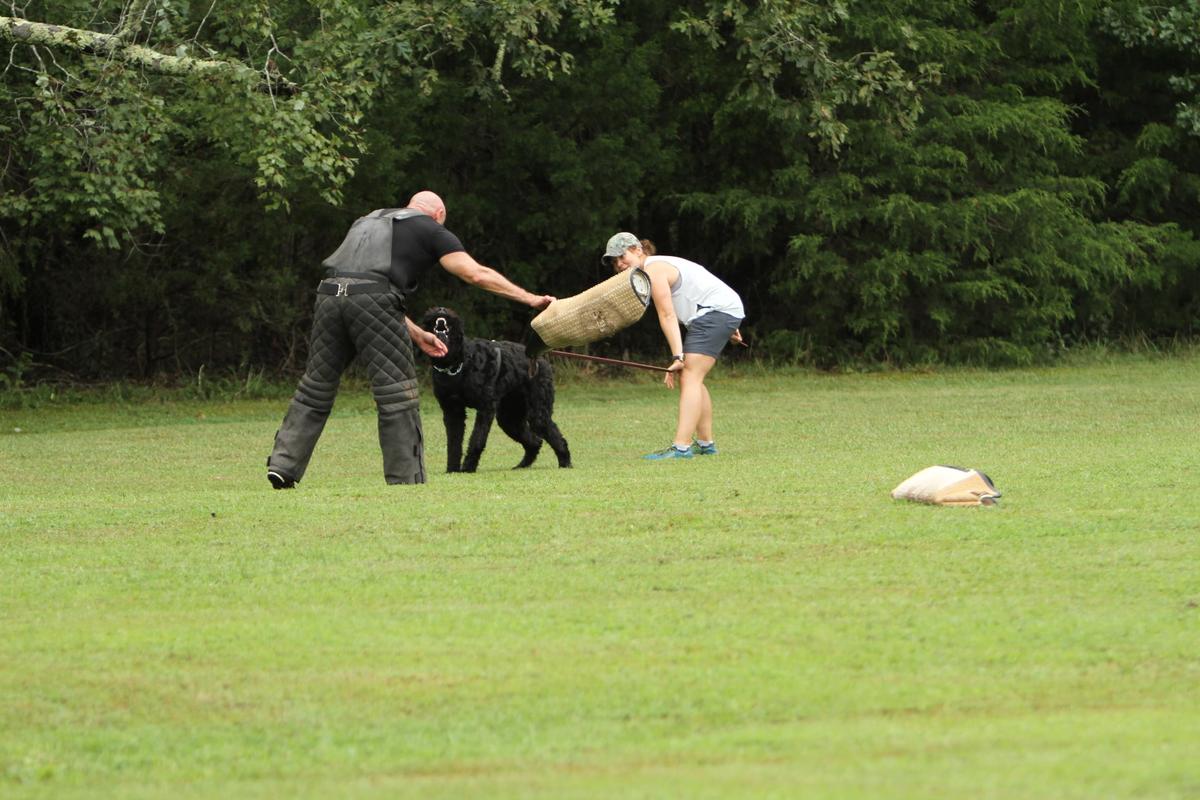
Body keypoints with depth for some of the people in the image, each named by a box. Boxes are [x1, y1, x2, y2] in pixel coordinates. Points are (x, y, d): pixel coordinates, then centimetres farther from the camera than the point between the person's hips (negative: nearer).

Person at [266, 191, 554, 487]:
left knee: (315, 390, 14)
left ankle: (283, 463, 8)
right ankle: (406, 479, 2)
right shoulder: (431, 230, 18)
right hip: (372, 302, -6)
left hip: (329, 294, 6)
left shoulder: (370, 221, 36)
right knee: (397, 396, 1)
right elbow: (477, 274, 9)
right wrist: (529, 298, 16)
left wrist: (418, 334, 34)